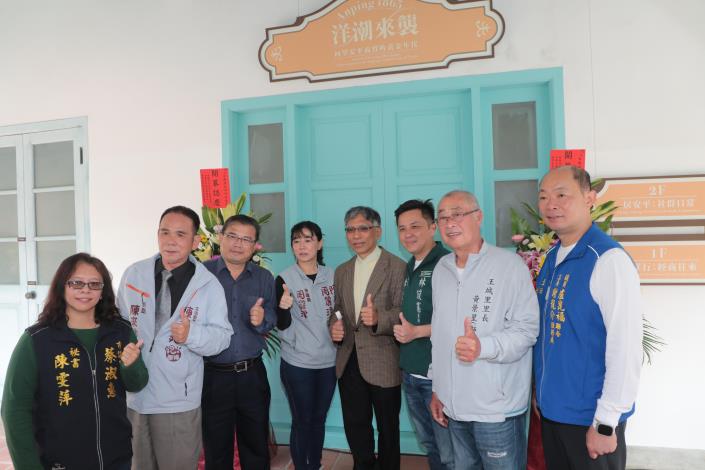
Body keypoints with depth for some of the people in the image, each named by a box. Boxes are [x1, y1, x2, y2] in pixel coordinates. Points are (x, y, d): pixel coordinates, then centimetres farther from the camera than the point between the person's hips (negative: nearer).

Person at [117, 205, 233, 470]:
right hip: (134, 394, 3)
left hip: (177, 401, -3)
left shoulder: (209, 285, -10)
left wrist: (192, 335, -26)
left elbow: (222, 336, -9)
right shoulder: (134, 274, 0)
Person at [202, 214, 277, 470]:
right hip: (213, 376, -2)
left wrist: (261, 321, -16)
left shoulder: (264, 278, 3)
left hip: (252, 374, 3)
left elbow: (273, 319, 5)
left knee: (256, 444, 18)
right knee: (217, 449, 16)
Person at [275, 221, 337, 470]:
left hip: (329, 361, 4)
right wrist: (284, 308, -30)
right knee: (302, 421, 8)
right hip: (297, 363, -3)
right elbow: (282, 326, -12)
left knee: (319, 419, 18)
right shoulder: (284, 278, -10)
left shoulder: (332, 275, 1)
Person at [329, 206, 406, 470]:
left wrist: (378, 318, -32)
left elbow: (404, 313, -14)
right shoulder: (342, 271, 10)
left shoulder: (397, 267, -10)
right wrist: (334, 326, -4)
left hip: (383, 363, -5)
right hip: (348, 361, 5)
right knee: (354, 425, 19)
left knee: (387, 427, 14)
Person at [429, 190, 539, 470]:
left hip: (497, 409, -5)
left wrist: (483, 347, -31)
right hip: (454, 407, 6)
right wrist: (438, 389, 15)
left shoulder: (509, 265, -12)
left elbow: (526, 330, -14)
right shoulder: (441, 269, 8)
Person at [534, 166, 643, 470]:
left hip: (590, 416, -7)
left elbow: (626, 348, -21)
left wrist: (606, 423, -17)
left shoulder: (609, 259, -19)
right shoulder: (551, 258, 4)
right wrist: (541, 390, 13)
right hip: (550, 409, 7)